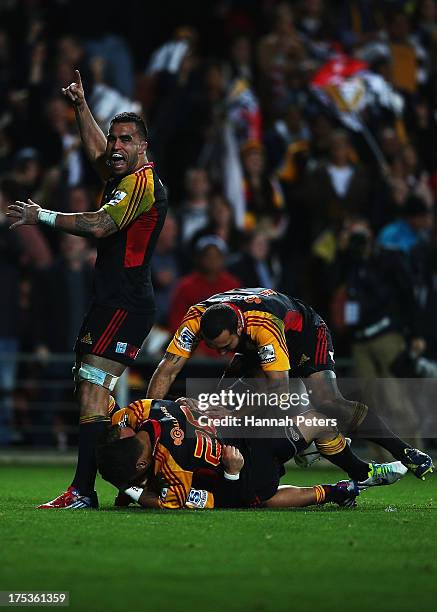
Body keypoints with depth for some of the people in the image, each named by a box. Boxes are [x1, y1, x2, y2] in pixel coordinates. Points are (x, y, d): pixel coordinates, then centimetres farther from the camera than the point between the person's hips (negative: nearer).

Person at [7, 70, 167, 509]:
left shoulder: (143, 183, -12)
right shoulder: (121, 178, 16)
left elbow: (98, 226, -22)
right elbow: (95, 151, 38)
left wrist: (41, 217, -14)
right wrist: (80, 106, 36)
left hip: (126, 304, -10)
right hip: (110, 302, 10)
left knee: (92, 391, -18)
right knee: (90, 390, 9)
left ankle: (83, 491, -23)